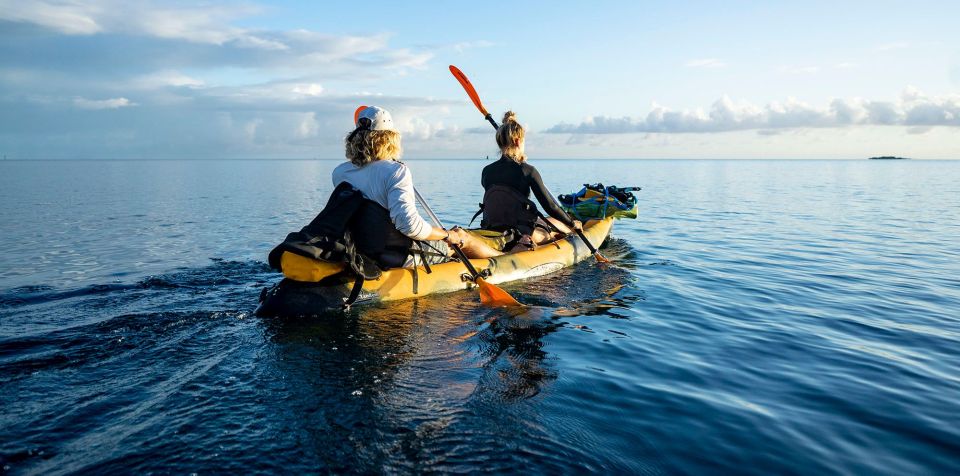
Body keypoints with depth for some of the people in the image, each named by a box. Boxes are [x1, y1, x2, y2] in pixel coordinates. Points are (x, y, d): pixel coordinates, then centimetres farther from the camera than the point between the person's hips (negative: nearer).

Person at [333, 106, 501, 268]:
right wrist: (448, 235, -16)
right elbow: (410, 224, -32)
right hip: (401, 258, -7)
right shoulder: (395, 170, -22)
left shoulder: (339, 173, -2)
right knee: (463, 237, 16)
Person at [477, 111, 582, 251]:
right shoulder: (527, 171, -12)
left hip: (492, 233, 4)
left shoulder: (487, 171, -1)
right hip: (524, 233, -4)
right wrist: (572, 223, 7)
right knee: (557, 223, 26)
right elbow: (549, 205, -9)